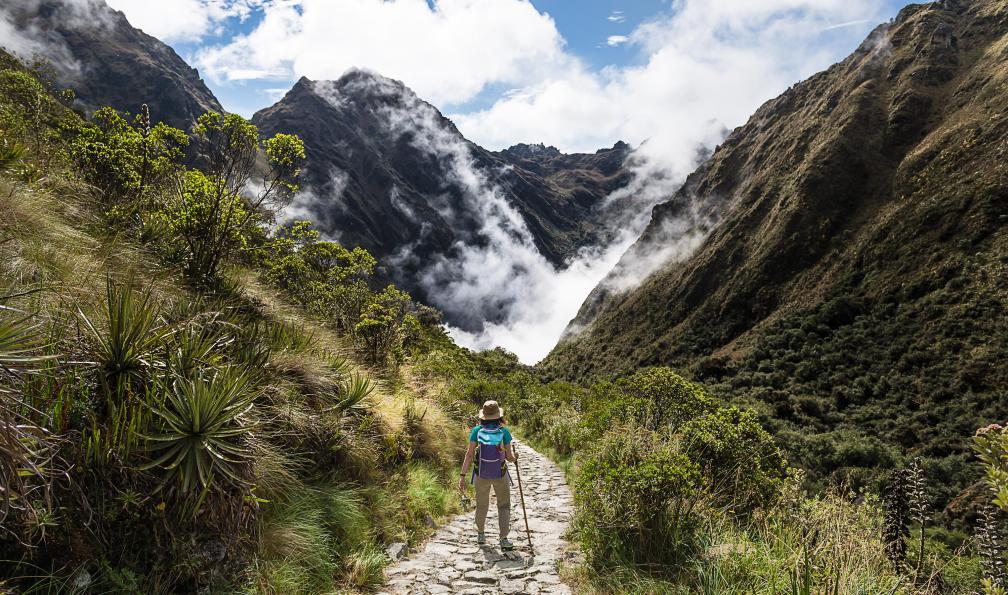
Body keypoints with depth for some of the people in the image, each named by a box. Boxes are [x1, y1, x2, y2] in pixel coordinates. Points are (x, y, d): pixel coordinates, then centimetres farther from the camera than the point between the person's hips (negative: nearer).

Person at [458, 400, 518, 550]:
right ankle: (504, 540, 3)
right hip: (500, 475, -1)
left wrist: (463, 476, -15)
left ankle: (480, 535, 37)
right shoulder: (504, 432, -16)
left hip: (481, 475, 2)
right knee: (504, 506, 14)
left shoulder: (476, 431, -14)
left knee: (482, 505, 23)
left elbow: (469, 454, -18)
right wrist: (514, 456, 12)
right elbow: (510, 457, -12)